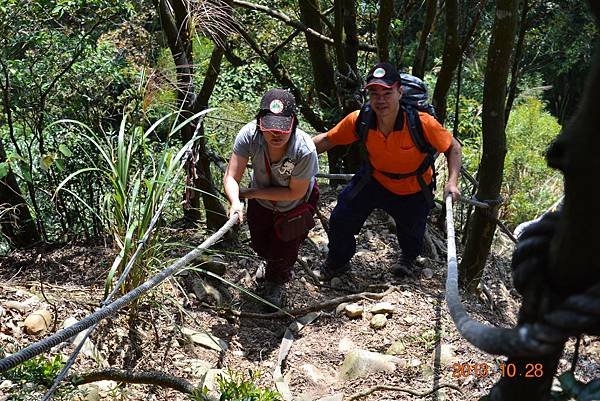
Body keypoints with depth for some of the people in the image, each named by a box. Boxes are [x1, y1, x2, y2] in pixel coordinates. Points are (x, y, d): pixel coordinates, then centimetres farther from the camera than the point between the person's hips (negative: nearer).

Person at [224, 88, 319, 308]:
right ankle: (272, 265, 59)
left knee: (284, 250, 0)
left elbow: (295, 193, -29)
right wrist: (235, 201, -54)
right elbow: (231, 176, -33)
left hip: (296, 205, -3)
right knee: (260, 246, 20)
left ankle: (276, 283, 38)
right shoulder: (249, 135, -36)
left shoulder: (304, 149, -42)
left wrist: (251, 193, -29)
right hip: (261, 200, 3)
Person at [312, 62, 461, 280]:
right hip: (374, 178, 1)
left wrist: (452, 182, -30)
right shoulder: (359, 120, -27)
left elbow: (453, 147, -19)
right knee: (340, 220, -3)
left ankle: (408, 259, 61)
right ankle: (337, 263, 29)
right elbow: (327, 140, -13)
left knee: (410, 231, 21)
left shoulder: (423, 123, -34)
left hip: (414, 189, -1)